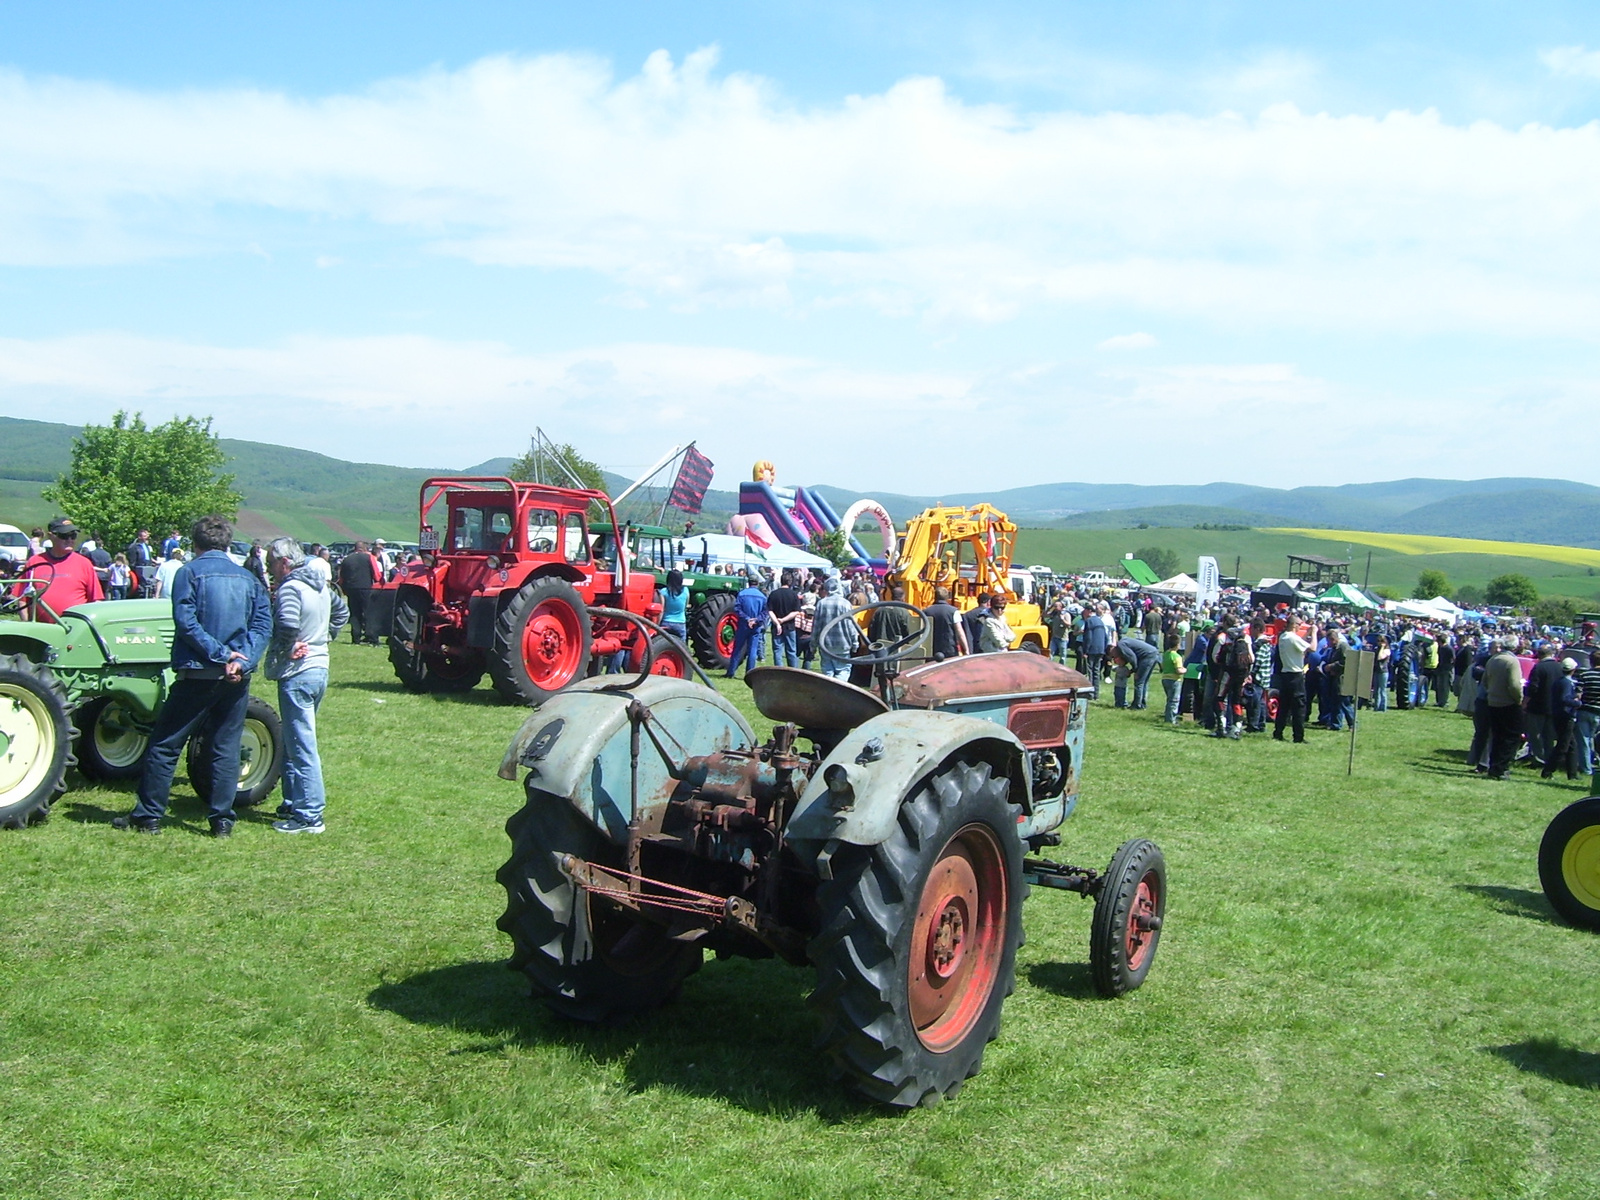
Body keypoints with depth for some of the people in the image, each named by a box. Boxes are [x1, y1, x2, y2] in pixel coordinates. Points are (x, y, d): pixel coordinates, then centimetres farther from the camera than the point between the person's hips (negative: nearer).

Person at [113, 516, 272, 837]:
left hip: (198, 674, -4)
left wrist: (218, 653, -13)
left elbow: (186, 622, -15)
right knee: (225, 748, 9)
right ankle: (222, 819, 9)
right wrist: (241, 660, -11)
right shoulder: (248, 579, 9)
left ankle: (148, 816, 12)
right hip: (237, 678, 4)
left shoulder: (190, 572, -4)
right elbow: (263, 625, -1)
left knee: (164, 745, 7)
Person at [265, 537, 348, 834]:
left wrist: (285, 650, -16)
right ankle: (294, 803, 27)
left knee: (301, 747, -5)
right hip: (319, 668, 9)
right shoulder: (320, 585, 12)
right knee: (295, 742, 20)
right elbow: (342, 610, 28)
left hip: (297, 675, -9)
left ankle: (309, 816, -2)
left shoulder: (290, 588, -16)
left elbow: (287, 625, -33)